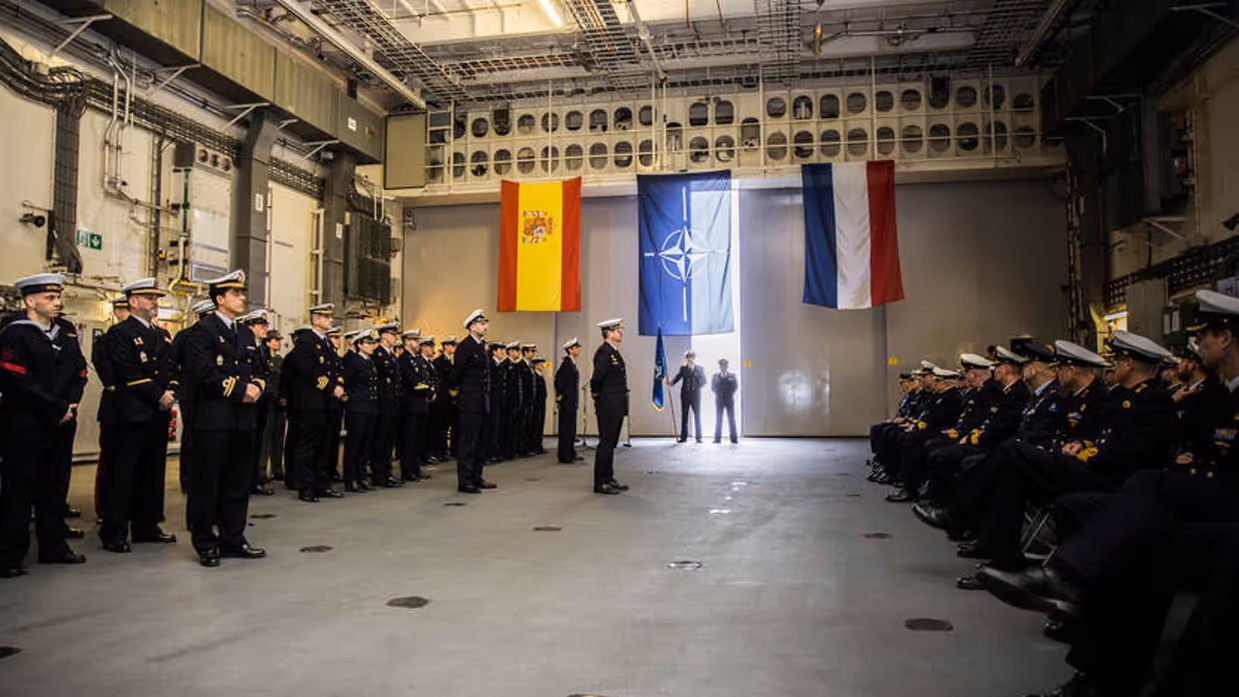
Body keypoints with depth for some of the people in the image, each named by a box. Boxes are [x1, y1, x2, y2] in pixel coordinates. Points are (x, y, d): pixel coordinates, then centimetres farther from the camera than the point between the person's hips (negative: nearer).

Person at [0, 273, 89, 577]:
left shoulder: (66, 331, 12)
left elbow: (79, 370, 12)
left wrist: (71, 405, -4)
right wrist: (58, 408, -14)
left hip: (61, 425, 7)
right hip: (25, 426, -6)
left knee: (55, 486, 13)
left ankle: (54, 547, 23)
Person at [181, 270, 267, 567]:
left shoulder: (247, 334, 18)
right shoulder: (203, 330, -5)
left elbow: (260, 370, 17)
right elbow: (205, 373, -16)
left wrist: (256, 387, -5)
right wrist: (240, 390, -15)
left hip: (244, 420, 7)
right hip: (213, 420, -7)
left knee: (239, 482, 11)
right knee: (207, 483, 1)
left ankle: (233, 540, 21)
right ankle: (205, 544, 11)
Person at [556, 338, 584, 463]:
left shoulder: (572, 363, 15)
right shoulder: (566, 364, -14)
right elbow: (559, 381, -20)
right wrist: (560, 396, -11)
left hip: (572, 402, 9)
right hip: (567, 402, -9)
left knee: (571, 428, 15)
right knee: (566, 428, -4)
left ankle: (571, 453, 23)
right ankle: (564, 456, 2)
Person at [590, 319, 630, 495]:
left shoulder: (614, 353, 16)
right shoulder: (604, 352, -16)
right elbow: (596, 379, -22)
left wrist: (622, 400, 14)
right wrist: (597, 395, -6)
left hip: (617, 407, 10)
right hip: (608, 406, -10)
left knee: (611, 444, 14)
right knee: (606, 443, -5)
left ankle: (609, 479, 22)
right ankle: (601, 483, 1)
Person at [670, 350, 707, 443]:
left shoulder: (700, 368, 6)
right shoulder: (683, 368, 8)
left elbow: (704, 381, 3)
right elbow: (678, 377, -4)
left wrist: (699, 386, -16)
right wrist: (671, 382, -23)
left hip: (696, 394, -1)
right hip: (685, 394, 1)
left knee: (697, 416, 1)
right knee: (684, 416, 3)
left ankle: (699, 437, 6)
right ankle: (684, 437, 6)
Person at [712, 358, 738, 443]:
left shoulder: (732, 375, 5)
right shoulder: (715, 376, 6)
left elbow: (735, 386, 3)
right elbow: (712, 387, 5)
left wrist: (730, 393, -4)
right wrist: (718, 394, -3)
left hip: (729, 399, 0)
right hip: (719, 400, 0)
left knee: (731, 419, -1)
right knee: (718, 419, -1)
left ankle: (733, 438, 1)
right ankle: (717, 438, 1)